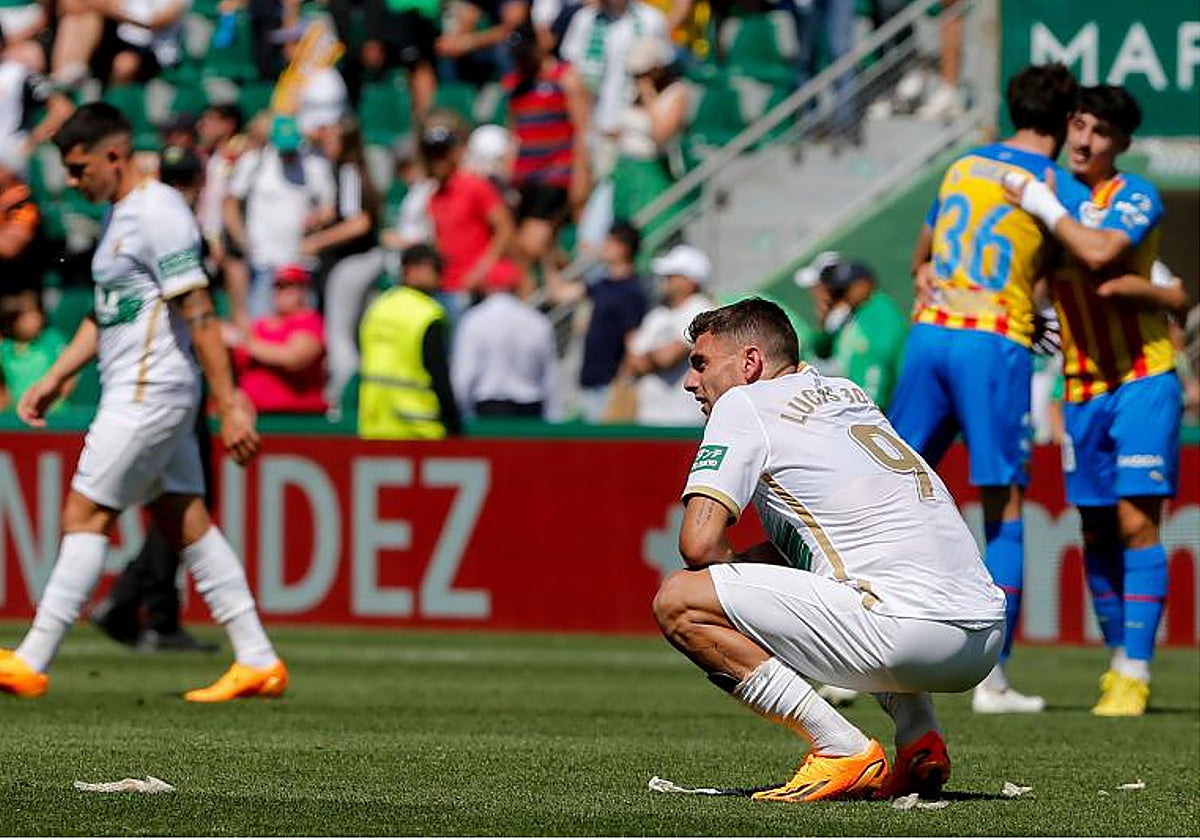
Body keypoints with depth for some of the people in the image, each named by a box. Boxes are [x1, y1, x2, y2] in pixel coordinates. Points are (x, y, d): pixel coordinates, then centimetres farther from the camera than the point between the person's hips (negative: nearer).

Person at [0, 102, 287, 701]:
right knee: (184, 524, 8)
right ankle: (258, 662, 9)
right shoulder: (118, 215, 16)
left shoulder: (159, 214, -15)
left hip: (149, 393, -10)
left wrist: (230, 406, -20)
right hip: (132, 394, 10)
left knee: (84, 514, -9)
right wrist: (55, 379, 20)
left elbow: (199, 316, -18)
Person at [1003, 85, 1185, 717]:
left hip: (1142, 380, -5)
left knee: (1136, 523, -12)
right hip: (1082, 387, 6)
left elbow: (1098, 252, -28)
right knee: (1096, 532, 6)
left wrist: (1044, 207, -17)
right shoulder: (1049, 192, 9)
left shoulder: (1136, 197, -9)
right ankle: (1117, 660, 17)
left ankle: (1135, 674, -12)